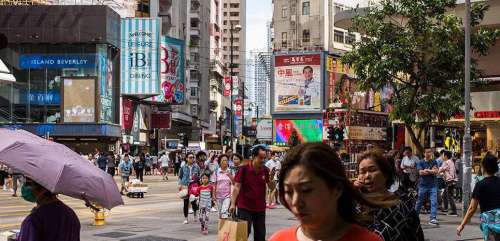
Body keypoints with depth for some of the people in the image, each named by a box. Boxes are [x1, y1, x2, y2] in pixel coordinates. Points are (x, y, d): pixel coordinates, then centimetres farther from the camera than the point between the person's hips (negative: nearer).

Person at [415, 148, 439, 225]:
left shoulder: (434, 162, 9)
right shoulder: (420, 162, 4)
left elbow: (436, 171, -5)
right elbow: (420, 172, -11)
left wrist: (426, 170, -12)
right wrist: (431, 171, -11)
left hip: (433, 185, 1)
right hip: (423, 185, -1)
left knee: (434, 202, -10)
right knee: (419, 202, 9)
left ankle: (433, 218, -13)